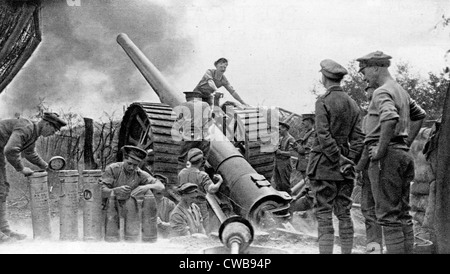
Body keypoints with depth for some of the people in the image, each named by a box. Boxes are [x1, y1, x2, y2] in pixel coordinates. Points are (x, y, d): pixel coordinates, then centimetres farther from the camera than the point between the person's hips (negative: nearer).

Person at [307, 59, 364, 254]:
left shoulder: (323, 101, -9)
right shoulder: (352, 103, 11)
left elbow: (324, 135, -17)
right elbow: (358, 137, 5)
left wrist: (339, 160, -12)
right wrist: (349, 161, 0)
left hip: (324, 164, -6)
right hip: (345, 169, 6)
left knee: (324, 214, -3)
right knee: (344, 214, 12)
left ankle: (325, 250, -4)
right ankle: (347, 251, 16)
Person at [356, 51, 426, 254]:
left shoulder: (382, 92, -12)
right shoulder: (401, 91, 19)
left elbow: (390, 119, -31)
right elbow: (420, 116, 29)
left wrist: (380, 150, -23)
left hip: (387, 156, -10)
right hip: (403, 154, 10)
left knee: (388, 214, -6)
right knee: (403, 213, 13)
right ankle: (408, 249, 18)